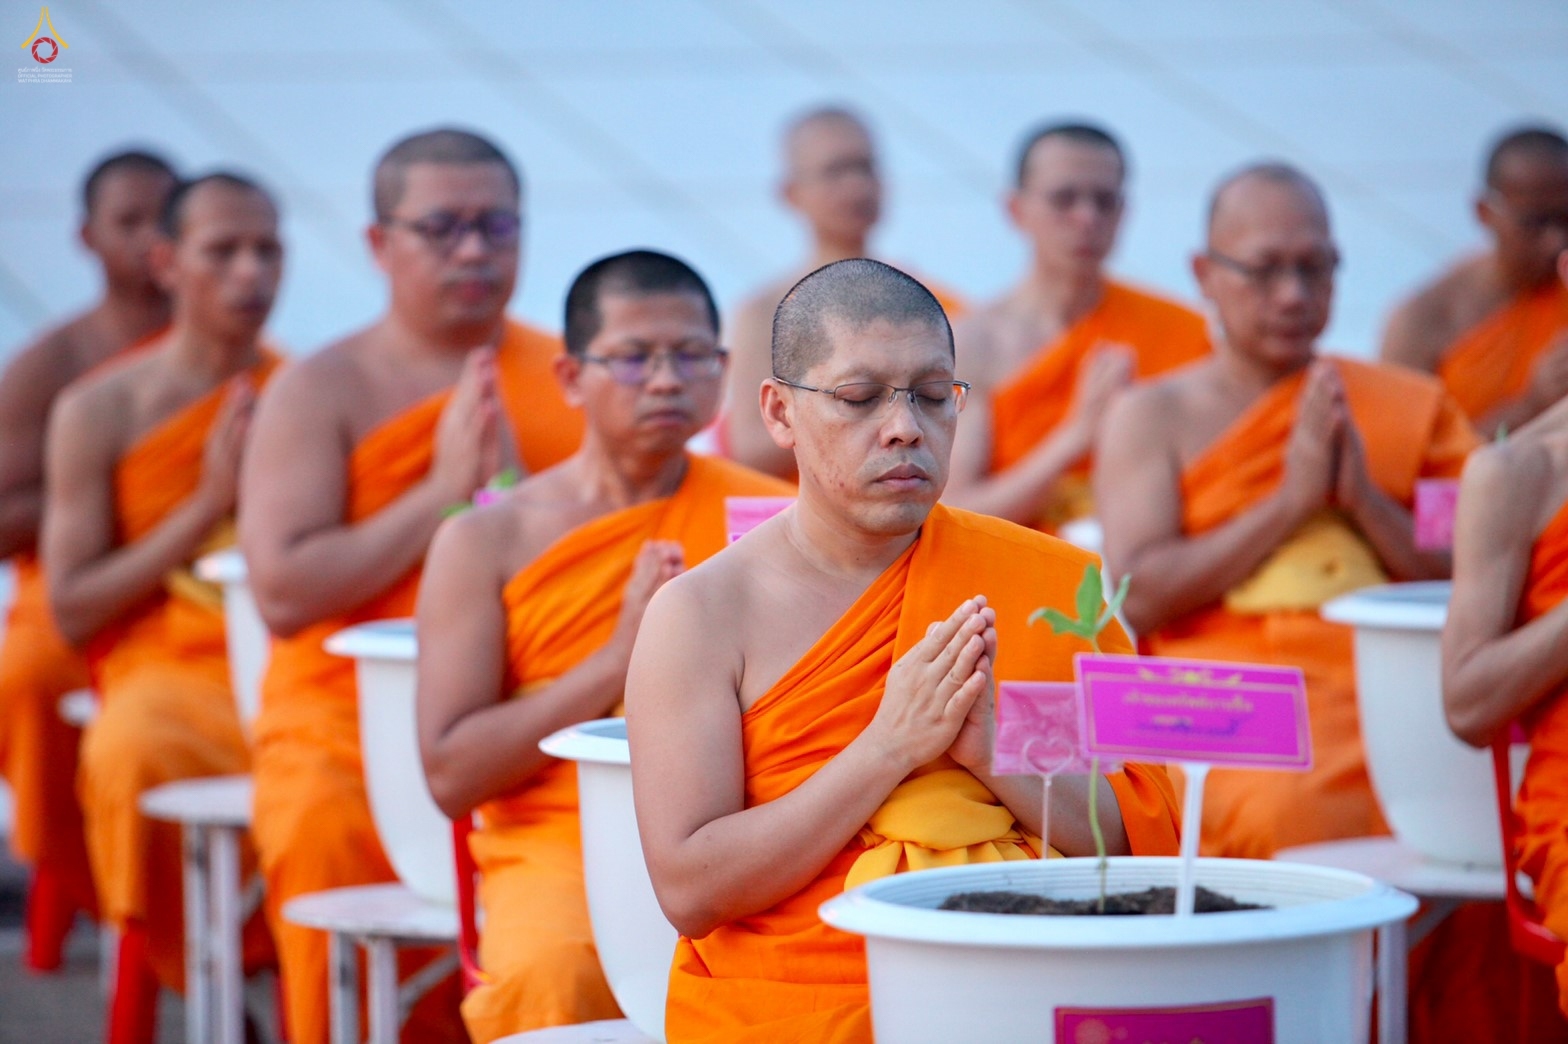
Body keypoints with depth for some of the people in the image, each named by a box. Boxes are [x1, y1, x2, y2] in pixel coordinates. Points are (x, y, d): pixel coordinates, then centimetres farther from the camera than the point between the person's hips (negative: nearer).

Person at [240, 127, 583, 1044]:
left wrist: (509, 483, -7)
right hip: (351, 731, -1)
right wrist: (443, 493, -9)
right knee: (331, 832, -32)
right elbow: (283, 591, -8)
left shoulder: (571, 377, 13)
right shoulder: (323, 392, 5)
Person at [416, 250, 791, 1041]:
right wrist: (622, 657, -8)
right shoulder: (488, 541, 7)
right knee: (554, 971, -35)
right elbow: (451, 774, -2)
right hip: (562, 849, -1)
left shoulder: (774, 519, 13)